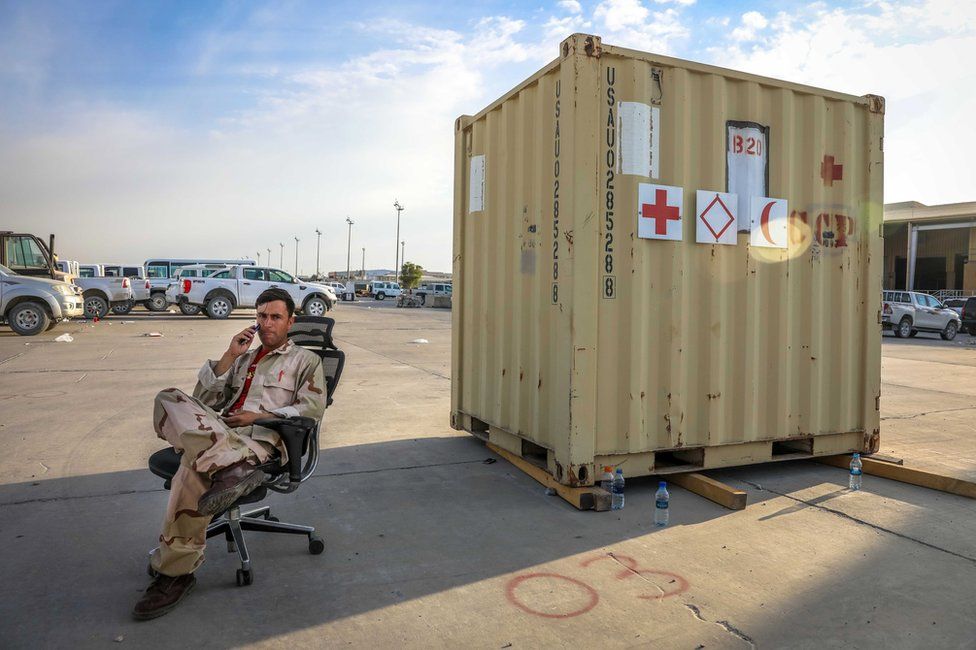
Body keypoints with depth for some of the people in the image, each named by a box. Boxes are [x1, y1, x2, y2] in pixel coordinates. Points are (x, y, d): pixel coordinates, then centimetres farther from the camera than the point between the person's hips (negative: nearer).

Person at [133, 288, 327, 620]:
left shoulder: (305, 360, 16)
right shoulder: (243, 359, 31)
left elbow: (312, 408, 0)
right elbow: (203, 399, 19)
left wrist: (258, 415, -7)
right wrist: (230, 356, 9)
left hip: (261, 441, -5)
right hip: (219, 432, 5)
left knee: (194, 466, -35)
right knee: (170, 399, -26)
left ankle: (175, 571, -22)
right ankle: (232, 468, -46)